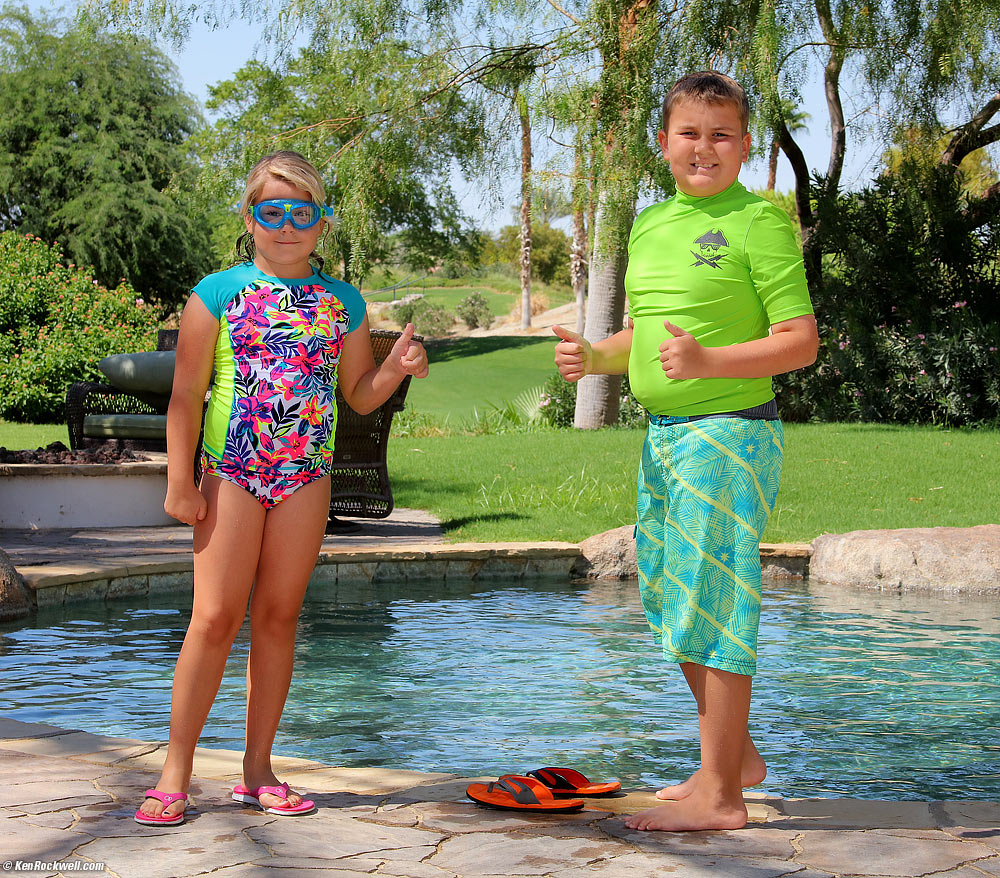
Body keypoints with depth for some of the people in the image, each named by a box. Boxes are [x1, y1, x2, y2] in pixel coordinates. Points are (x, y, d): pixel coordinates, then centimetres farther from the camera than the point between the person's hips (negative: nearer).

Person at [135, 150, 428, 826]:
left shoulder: (342, 302, 9)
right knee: (216, 618, -5)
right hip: (233, 473, -3)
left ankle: (258, 770, 15)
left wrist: (396, 369, -7)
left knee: (278, 618, 6)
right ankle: (176, 772, 4)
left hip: (306, 477, 3)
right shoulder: (218, 293, 0)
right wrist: (181, 481, -6)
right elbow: (186, 394, -1)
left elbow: (358, 395, 14)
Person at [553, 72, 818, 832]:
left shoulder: (758, 221, -8)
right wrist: (593, 356, 3)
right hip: (663, 434, 8)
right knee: (672, 601, 14)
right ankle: (738, 755, 31)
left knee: (714, 605, -5)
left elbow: (801, 341, -12)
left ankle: (719, 795, 4)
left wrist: (708, 361, -25)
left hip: (731, 434, -8)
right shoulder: (650, 224, 14)